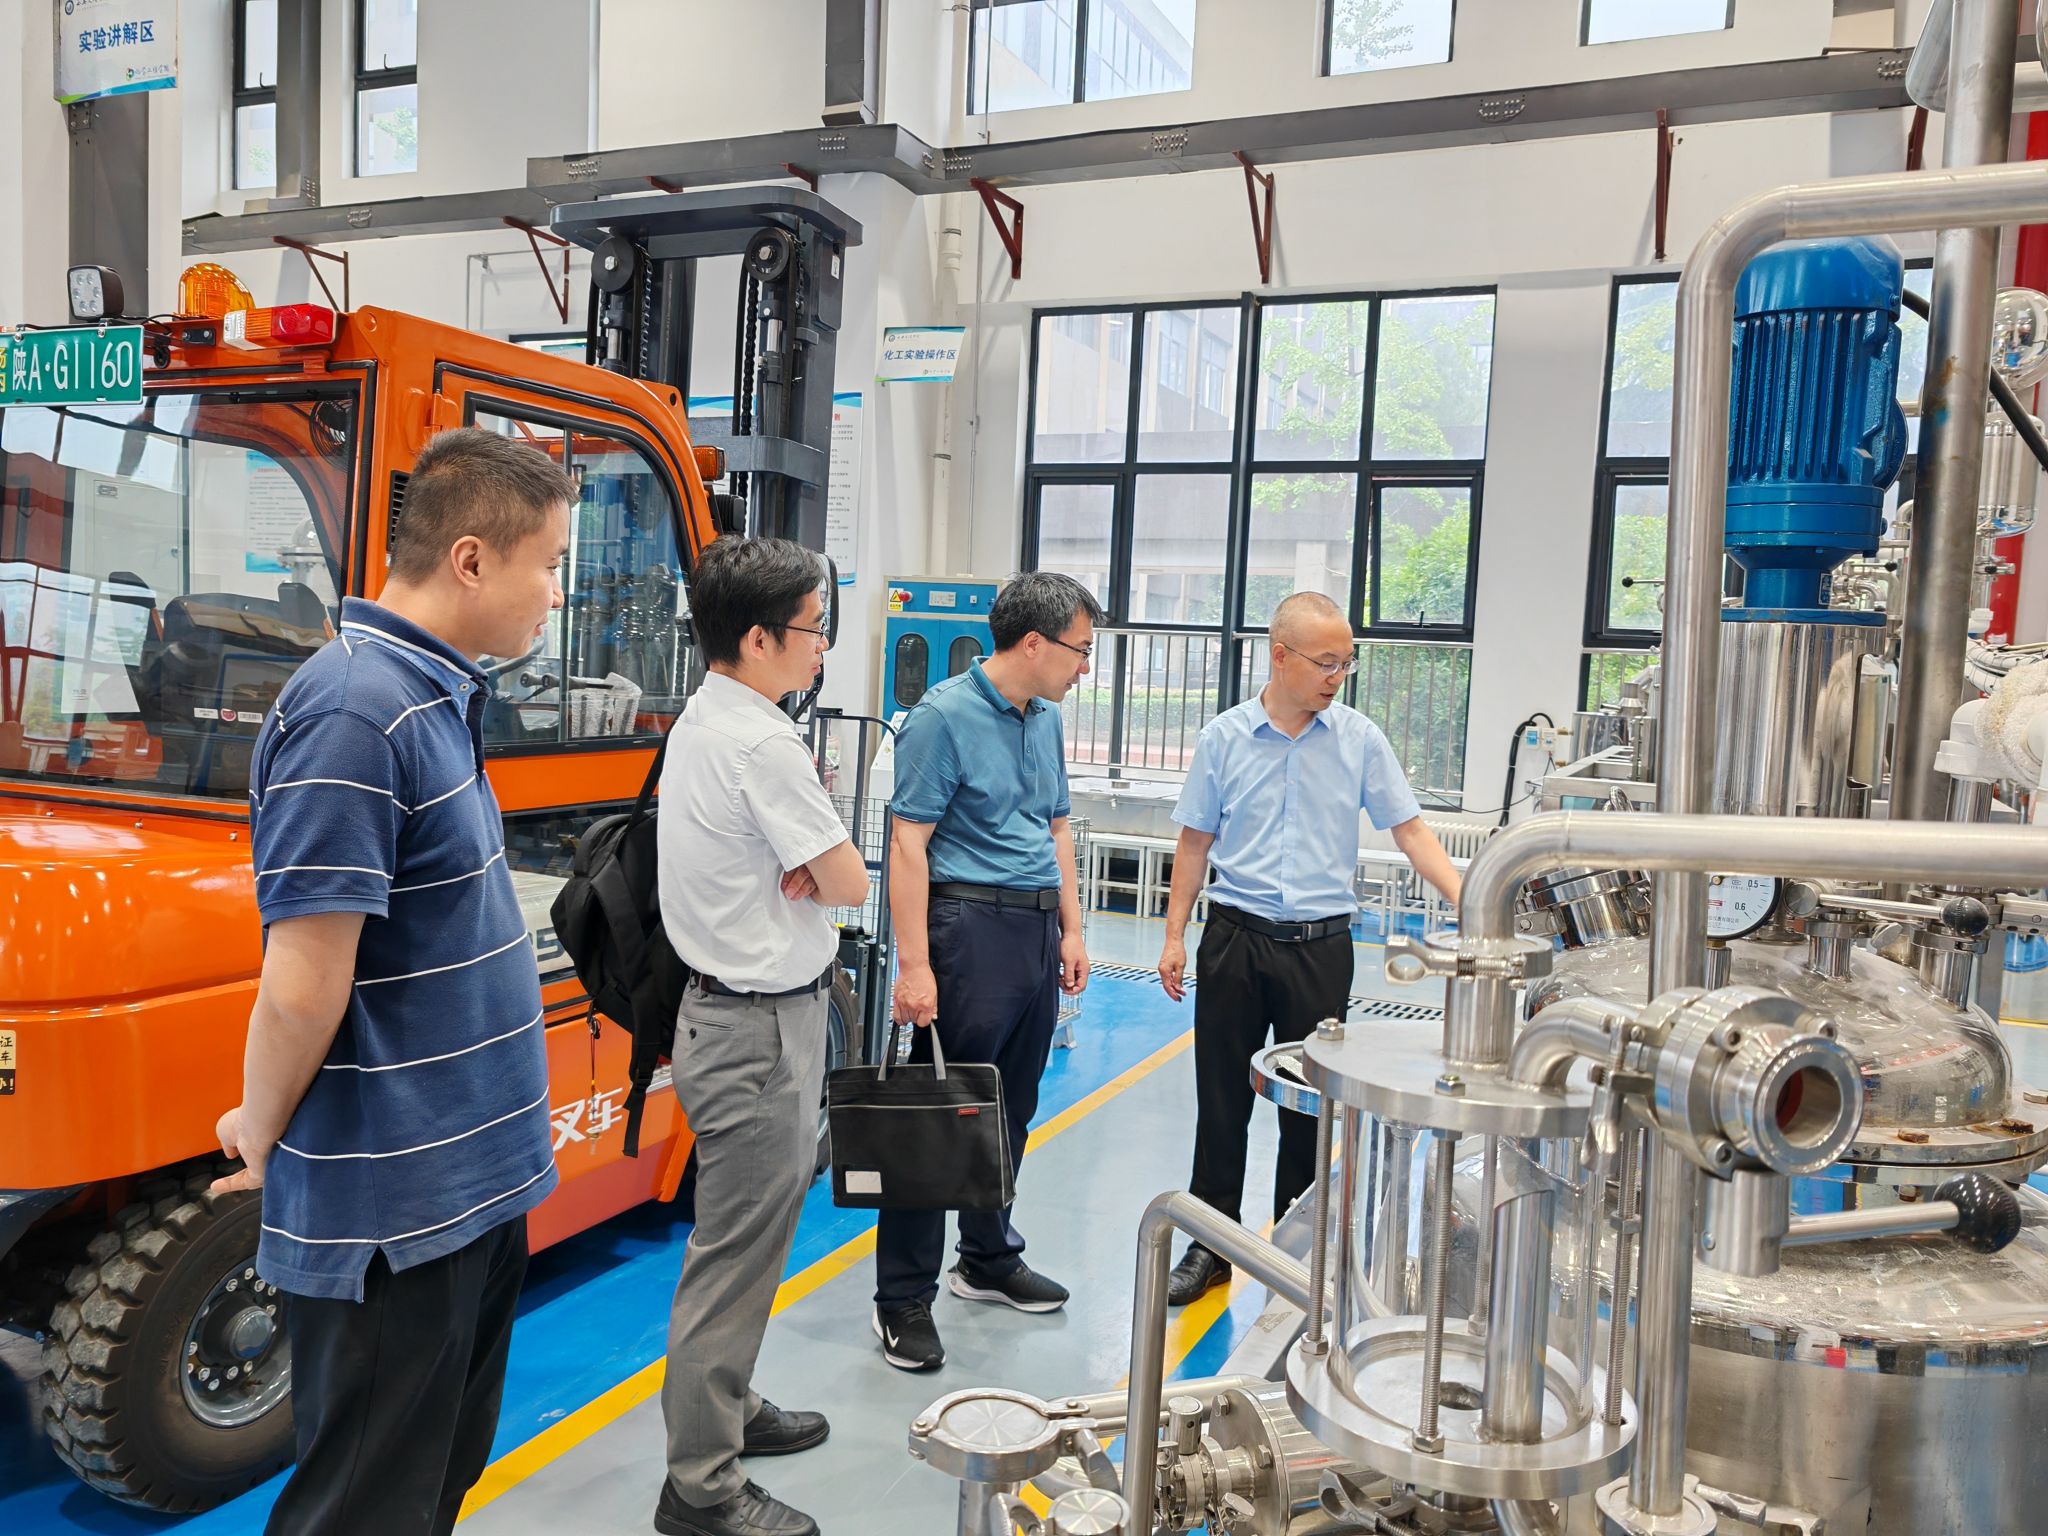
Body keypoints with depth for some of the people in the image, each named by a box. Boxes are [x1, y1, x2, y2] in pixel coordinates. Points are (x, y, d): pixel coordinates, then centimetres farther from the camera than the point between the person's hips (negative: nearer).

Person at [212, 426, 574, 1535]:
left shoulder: (437, 696, 9)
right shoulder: (355, 716, -23)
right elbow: (303, 989, -23)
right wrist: (260, 1137, -6)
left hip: (472, 1186, 9)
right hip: (391, 1215, -9)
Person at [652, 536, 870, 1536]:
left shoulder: (701, 722, 10)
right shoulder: (761, 742, -21)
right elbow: (850, 882, -17)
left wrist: (797, 870, -8)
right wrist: (817, 869, 2)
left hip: (734, 1010, 10)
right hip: (762, 1029, -10)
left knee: (745, 1233, 22)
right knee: (738, 1250, 0)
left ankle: (726, 1407, 38)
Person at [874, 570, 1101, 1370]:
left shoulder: (1047, 719, 12)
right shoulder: (945, 715, -12)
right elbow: (909, 841, -16)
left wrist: (1071, 930, 15)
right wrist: (914, 964, -20)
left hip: (1037, 929, 8)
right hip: (969, 924, -8)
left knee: (1011, 1113, 17)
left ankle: (988, 1259, 34)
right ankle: (903, 1299, 8)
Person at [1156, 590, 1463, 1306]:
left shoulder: (1359, 739, 0)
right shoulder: (1224, 737, 0)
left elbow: (1409, 830, 0)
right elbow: (1196, 842, 5)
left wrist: (1467, 900, -14)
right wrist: (1175, 937, 1)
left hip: (1320, 945, 0)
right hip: (1235, 937, 0)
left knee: (1311, 1106, 9)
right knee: (1222, 1099, 7)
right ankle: (1210, 1245, 20)